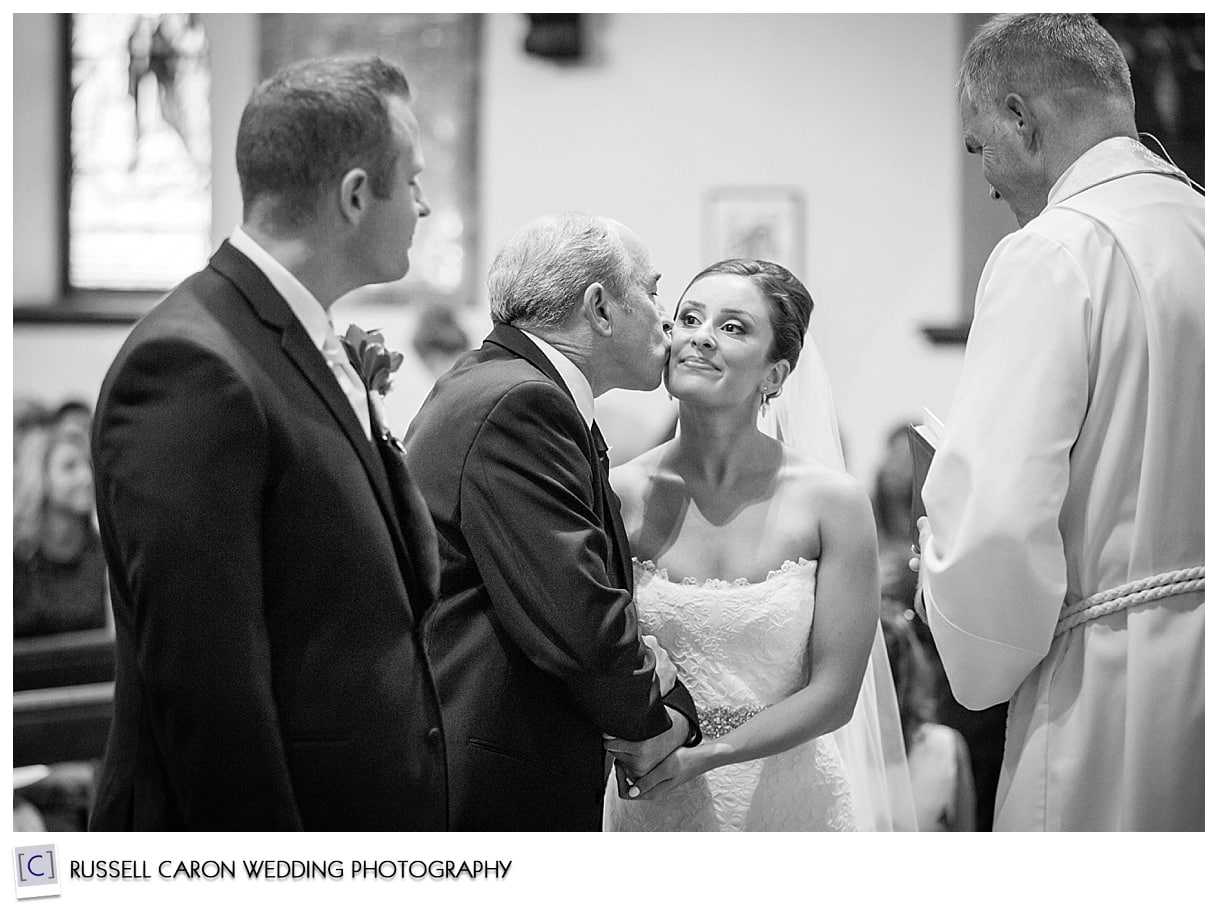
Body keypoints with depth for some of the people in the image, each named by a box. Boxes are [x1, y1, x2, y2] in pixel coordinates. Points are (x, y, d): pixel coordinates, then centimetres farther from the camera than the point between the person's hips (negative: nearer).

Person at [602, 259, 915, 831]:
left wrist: (701, 757, -19)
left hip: (788, 801, -1)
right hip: (653, 805, 1)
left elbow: (833, 692, -9)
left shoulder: (832, 502, -9)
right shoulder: (622, 495, -6)